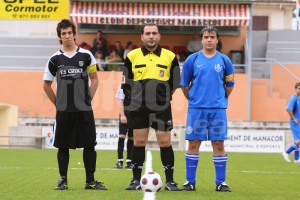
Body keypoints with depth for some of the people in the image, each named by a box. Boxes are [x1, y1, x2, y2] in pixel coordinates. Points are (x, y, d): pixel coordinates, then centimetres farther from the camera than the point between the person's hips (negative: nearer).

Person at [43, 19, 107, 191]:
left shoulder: (86, 56, 3)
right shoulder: (55, 59, 2)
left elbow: (94, 79, 11)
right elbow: (47, 85, 10)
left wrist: (89, 98, 1)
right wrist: (58, 103, 5)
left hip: (84, 110, 0)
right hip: (64, 111, 0)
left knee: (89, 145, 0)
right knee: (63, 146, 3)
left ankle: (90, 181, 7)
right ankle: (63, 180, 12)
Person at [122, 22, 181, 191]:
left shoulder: (170, 57, 3)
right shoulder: (132, 56, 3)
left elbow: (175, 82, 9)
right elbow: (127, 82, 10)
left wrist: (164, 95, 4)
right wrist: (138, 93, 6)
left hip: (162, 107, -1)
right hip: (138, 107, 1)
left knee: (165, 142, -3)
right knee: (139, 142, 4)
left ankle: (170, 181, 4)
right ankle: (136, 180, 11)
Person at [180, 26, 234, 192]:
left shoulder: (224, 60, 4)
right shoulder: (192, 60, 2)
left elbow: (229, 85, 12)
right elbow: (184, 84, 9)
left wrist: (220, 100, 10)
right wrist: (193, 99, 9)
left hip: (218, 109, 0)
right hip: (196, 109, 0)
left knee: (218, 144, 1)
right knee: (193, 143, 1)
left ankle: (220, 182, 7)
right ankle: (190, 181, 7)